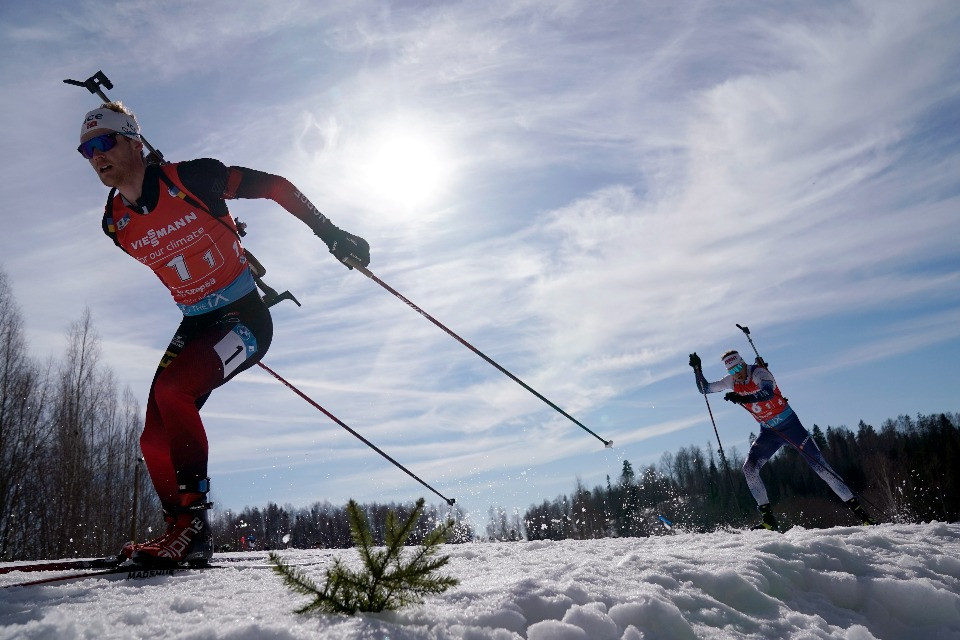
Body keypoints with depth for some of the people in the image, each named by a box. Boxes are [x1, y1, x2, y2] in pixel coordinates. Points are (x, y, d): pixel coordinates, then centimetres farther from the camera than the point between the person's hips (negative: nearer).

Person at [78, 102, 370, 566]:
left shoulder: (192, 178, -15)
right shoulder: (115, 223, 2)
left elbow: (275, 187, -9)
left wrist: (330, 233, -12)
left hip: (246, 318, -7)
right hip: (196, 325, 7)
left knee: (171, 388, -29)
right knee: (155, 440, -2)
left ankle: (192, 519, -18)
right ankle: (185, 537, 14)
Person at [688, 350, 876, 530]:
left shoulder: (759, 373, -20)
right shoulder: (731, 381, -1)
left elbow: (768, 392, -40)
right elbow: (704, 388, 7)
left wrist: (743, 398, -54)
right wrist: (697, 369, -7)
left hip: (790, 425, -5)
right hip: (768, 432, 5)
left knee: (820, 466, -6)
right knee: (749, 468, -13)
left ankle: (856, 509, 6)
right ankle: (768, 518, -8)